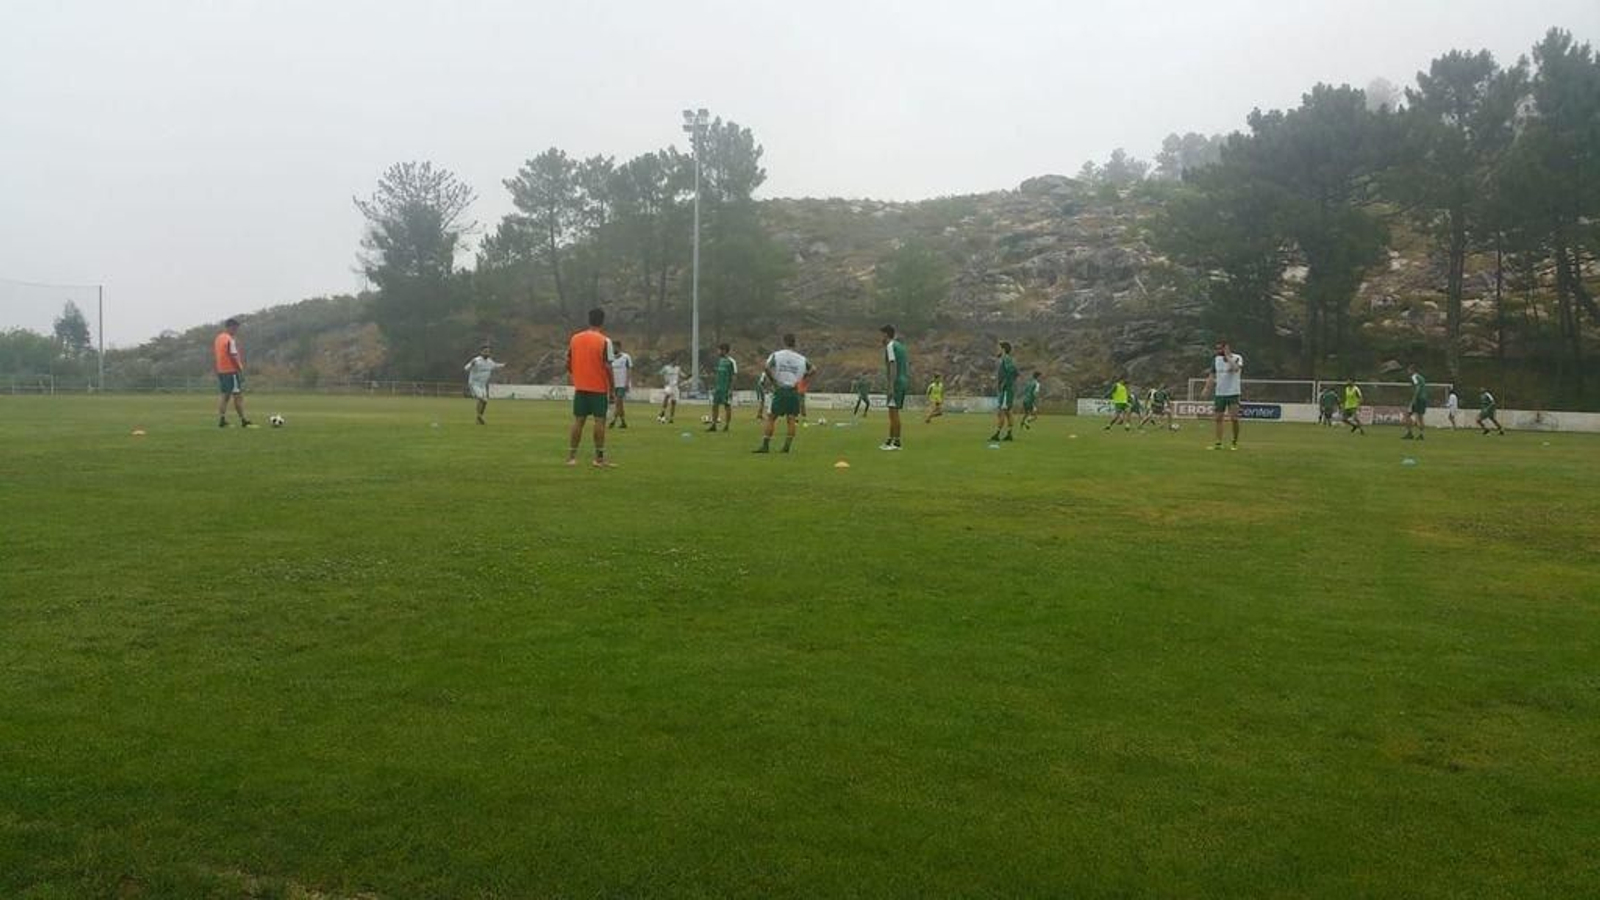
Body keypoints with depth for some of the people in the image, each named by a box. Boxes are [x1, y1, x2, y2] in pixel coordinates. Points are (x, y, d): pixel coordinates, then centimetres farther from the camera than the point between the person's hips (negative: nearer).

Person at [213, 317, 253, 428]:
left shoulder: (217, 338, 13)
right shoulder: (230, 340, -15)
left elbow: (214, 353, 17)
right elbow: (234, 356, -20)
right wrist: (241, 369, -14)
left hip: (221, 370, 9)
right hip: (232, 370, -9)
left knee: (225, 396, 14)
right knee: (238, 395, -5)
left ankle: (222, 420, 10)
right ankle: (243, 421, -4)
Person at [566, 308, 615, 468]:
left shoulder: (575, 338, 4)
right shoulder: (604, 341, -10)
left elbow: (568, 364, 6)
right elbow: (608, 367, -12)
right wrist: (612, 389, -4)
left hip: (580, 387, 4)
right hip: (599, 388, -4)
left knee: (578, 421, 8)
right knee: (600, 421, 1)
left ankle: (571, 456, 8)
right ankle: (599, 458, 2)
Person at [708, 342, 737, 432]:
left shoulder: (731, 361, -11)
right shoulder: (719, 360, 11)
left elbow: (734, 375, -11)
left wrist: (731, 389, -16)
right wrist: (715, 387, 16)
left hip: (727, 388, -7)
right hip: (718, 387, 7)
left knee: (727, 407, 1)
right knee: (714, 405, 4)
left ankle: (726, 426, 8)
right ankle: (713, 425, 8)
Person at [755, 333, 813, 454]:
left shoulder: (776, 355, 2)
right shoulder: (801, 359, 9)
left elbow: (767, 368, -13)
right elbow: (813, 370, 3)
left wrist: (773, 381, -3)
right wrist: (802, 379, 5)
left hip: (780, 390, -2)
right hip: (794, 391, 2)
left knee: (771, 418, 3)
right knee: (791, 419, 5)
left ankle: (765, 445, 0)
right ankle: (787, 446, 0)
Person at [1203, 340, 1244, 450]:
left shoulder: (1237, 358, -5)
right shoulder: (1216, 359, 8)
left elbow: (1236, 368, -27)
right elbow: (1211, 375, 12)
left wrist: (1228, 357, -18)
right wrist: (1207, 388, 2)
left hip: (1233, 393, -4)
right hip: (1219, 394, 4)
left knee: (1234, 419, -6)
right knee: (1218, 418, 0)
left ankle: (1234, 443, 7)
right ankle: (1218, 443, 3)